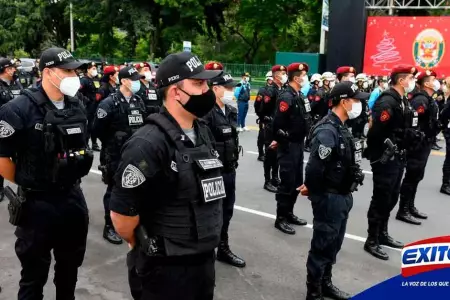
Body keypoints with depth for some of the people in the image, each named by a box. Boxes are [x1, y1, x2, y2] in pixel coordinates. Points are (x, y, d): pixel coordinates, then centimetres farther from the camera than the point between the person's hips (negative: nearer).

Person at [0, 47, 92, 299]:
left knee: (70, 267, 21)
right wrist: (27, 183, 1)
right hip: (37, 203, -5)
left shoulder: (78, 107, 4)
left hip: (73, 197, 6)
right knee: (34, 274, 12)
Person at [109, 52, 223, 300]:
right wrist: (143, 247, -3)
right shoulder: (148, 144, -21)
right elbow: (121, 212, -20)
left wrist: (206, 240, 16)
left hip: (205, 259, 7)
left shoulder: (204, 134, 5)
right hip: (166, 268, -7)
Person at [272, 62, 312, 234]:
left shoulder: (299, 96, 11)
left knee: (297, 182, 16)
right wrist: (280, 140, -11)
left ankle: (289, 213, 29)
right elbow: (278, 123, -24)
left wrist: (301, 139, 8)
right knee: (287, 183, -2)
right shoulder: (286, 97, -19)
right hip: (288, 146, -9)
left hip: (299, 144, 9)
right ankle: (280, 218, 9)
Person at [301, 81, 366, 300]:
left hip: (342, 196, 9)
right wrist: (314, 191, -12)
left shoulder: (341, 128, 9)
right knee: (322, 246, 4)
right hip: (329, 198, -9)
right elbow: (315, 167, -28)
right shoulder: (327, 131, -23)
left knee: (333, 244, 21)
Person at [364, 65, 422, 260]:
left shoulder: (402, 101, 13)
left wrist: (412, 136, 3)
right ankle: (372, 241, 10)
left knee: (391, 199, 18)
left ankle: (382, 234, 33)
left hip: (397, 158, 10)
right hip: (385, 159, -10)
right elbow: (376, 132, -27)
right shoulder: (387, 102, -18)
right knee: (381, 200, -2)